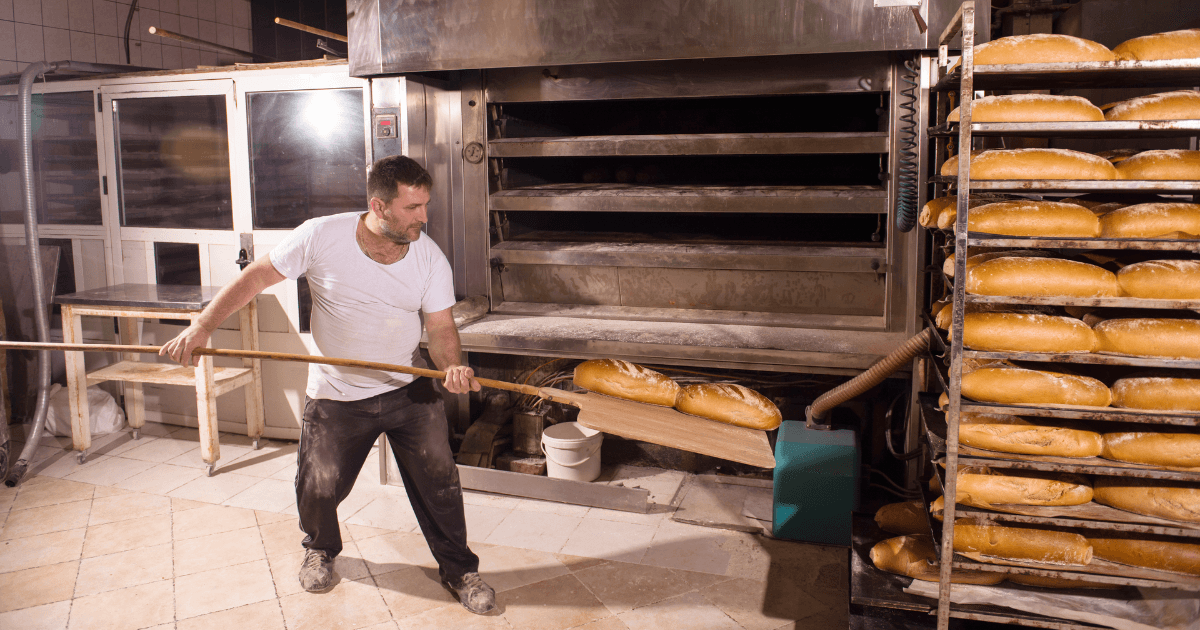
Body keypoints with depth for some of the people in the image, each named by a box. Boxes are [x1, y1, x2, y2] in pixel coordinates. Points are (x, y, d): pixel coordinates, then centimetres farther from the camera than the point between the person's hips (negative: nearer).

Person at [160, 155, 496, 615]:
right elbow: (257, 276, -8)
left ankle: (459, 569, 22)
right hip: (336, 395, 0)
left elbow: (441, 326, -10)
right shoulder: (321, 237, -16)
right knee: (318, 488, 10)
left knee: (439, 482, 1)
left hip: (410, 388, 1)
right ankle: (321, 550, 44)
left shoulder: (430, 257, -11)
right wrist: (202, 326, -15)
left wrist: (452, 366, -32)